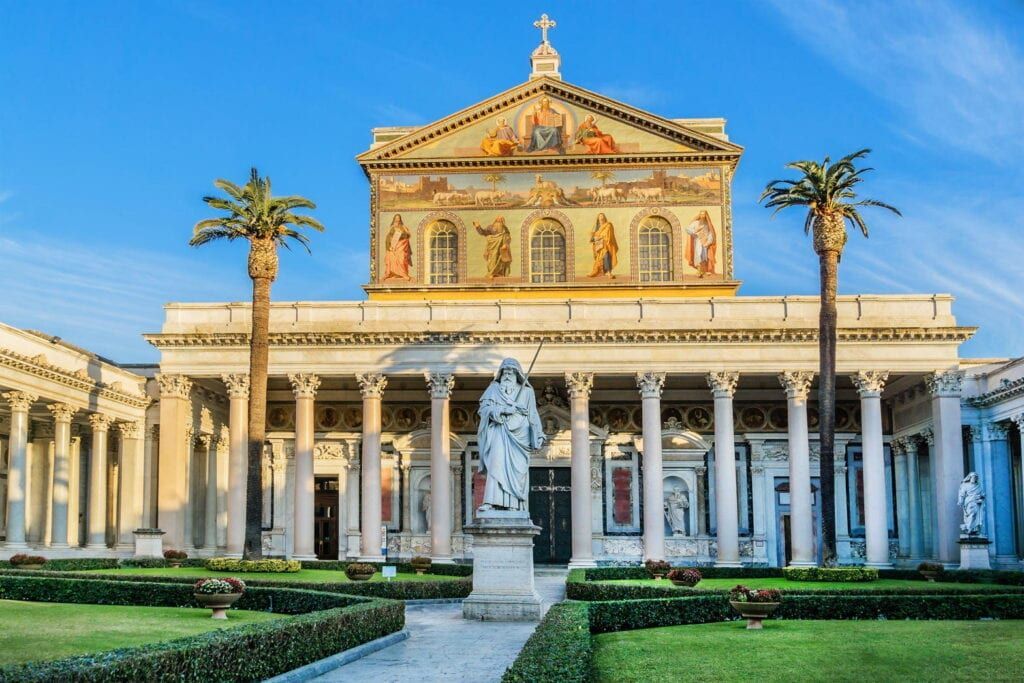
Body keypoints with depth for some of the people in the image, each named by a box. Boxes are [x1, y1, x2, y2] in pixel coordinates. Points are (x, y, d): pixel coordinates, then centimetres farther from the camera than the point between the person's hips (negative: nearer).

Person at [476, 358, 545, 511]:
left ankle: (513, 505, -6)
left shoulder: (526, 391, 15)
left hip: (519, 435, 2)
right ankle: (491, 502, -27)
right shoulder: (494, 389, 13)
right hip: (500, 432, -2)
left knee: (517, 468, -5)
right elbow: (484, 407, 0)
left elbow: (533, 416, 14)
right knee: (496, 464, -18)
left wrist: (538, 437, 7)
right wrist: (503, 410, -13)